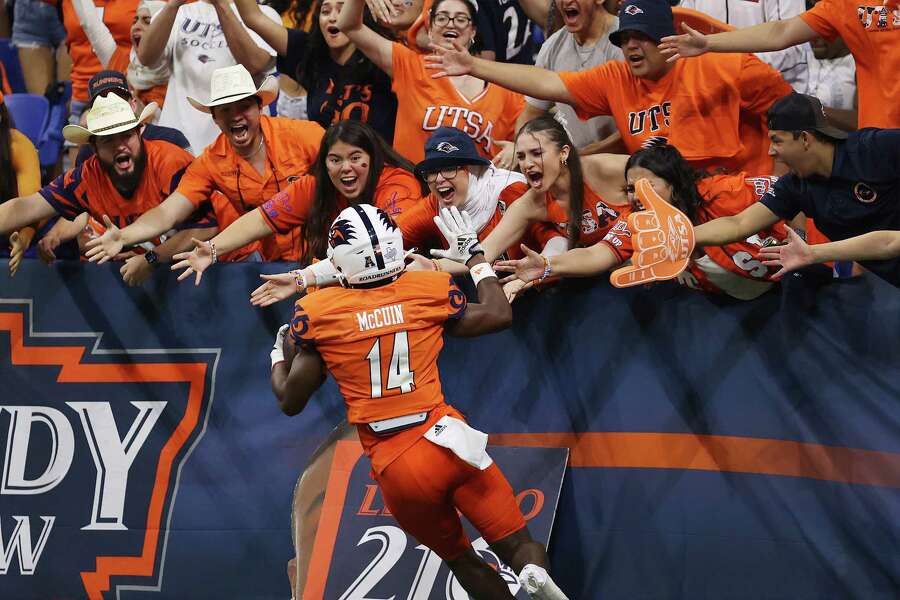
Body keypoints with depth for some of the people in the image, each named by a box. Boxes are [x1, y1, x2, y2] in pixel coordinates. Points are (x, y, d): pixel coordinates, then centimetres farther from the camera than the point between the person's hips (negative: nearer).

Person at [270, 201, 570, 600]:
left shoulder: (318, 315, -1)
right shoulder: (429, 291, 2)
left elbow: (290, 400, 7)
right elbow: (498, 315, 18)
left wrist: (279, 355, 27)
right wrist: (473, 256, 31)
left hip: (395, 470, 0)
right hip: (446, 442, 0)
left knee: (461, 559, 19)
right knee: (517, 544, 2)